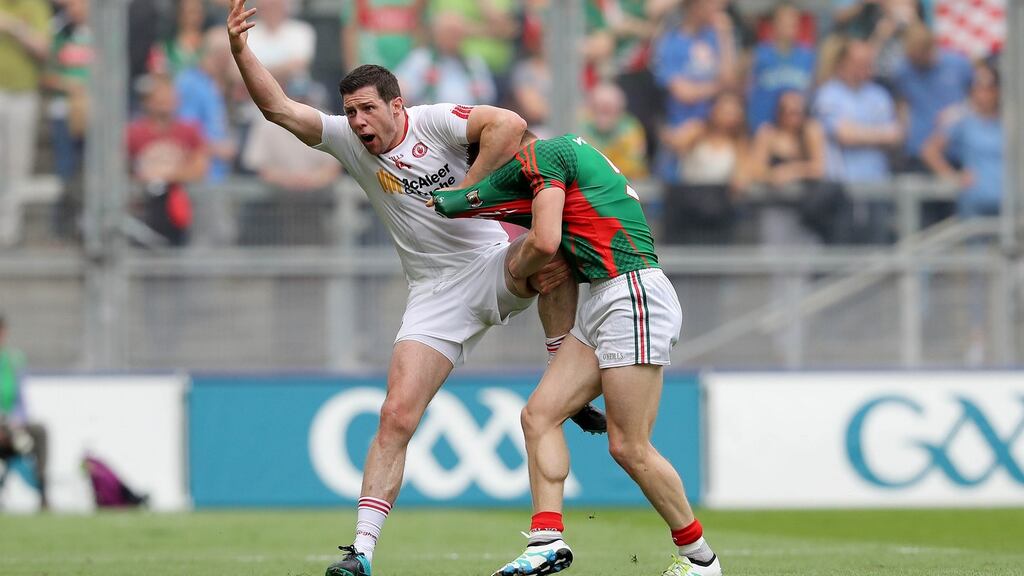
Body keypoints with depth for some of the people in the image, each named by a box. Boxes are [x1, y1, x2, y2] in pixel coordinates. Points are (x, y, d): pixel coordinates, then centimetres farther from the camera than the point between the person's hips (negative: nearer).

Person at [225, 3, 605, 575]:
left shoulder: (434, 122, -9)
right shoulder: (348, 141, 1)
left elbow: (509, 124, -23)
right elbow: (280, 109, -7)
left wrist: (467, 191, -21)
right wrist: (241, 51, -19)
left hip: (495, 265, -2)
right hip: (436, 294, 2)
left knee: (548, 246, -35)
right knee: (396, 416, -9)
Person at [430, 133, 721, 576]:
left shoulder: (540, 154, -5)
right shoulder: (570, 151, 23)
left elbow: (545, 242, -13)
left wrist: (517, 270, 6)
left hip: (633, 295, -10)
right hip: (603, 303, 10)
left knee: (628, 448, -7)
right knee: (539, 414, 1)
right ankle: (547, 539, -5)